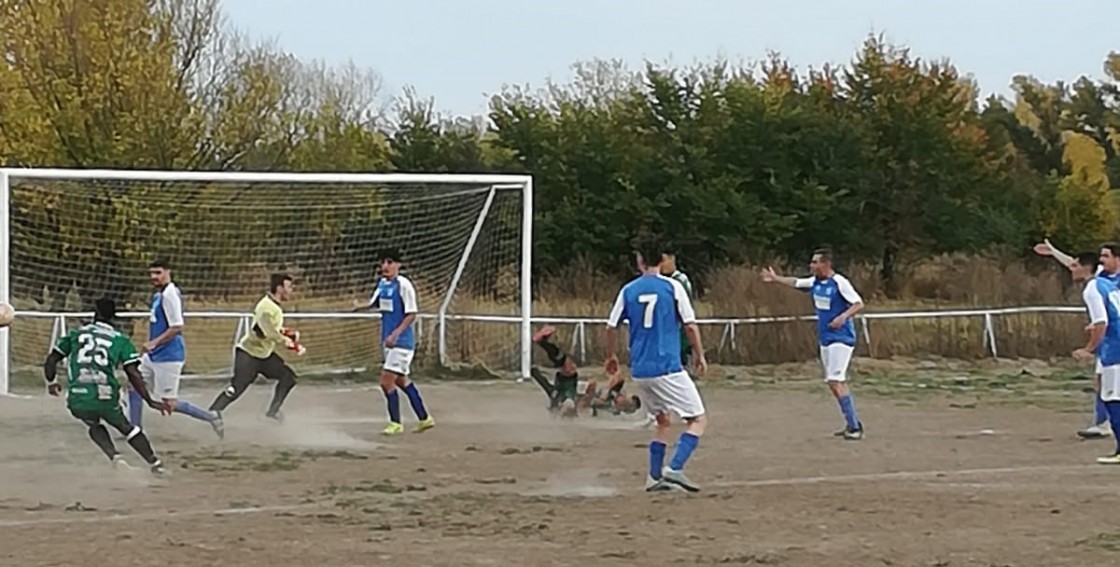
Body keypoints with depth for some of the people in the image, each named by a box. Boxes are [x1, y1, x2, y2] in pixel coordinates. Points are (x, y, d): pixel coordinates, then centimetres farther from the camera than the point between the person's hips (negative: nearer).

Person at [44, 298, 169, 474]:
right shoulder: (120, 340, 6)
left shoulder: (76, 334, 12)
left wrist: (52, 382, 35)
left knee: (95, 426, 32)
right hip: (106, 398, -1)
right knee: (125, 427, 27)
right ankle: (154, 462, 24)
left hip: (77, 400, 1)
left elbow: (51, 360, 16)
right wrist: (150, 401, 2)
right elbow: (133, 375, -3)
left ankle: (114, 456, 7)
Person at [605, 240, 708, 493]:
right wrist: (700, 355, 9)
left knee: (663, 420, 22)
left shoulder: (628, 290, 6)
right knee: (699, 419, 0)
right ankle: (674, 468, -19)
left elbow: (611, 328, 9)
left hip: (639, 371, 5)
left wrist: (611, 356, 26)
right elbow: (690, 326, -5)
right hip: (668, 368, -5)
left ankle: (655, 477, 14)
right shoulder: (672, 287, -3)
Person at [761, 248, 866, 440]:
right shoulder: (815, 282, 7)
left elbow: (858, 303, -16)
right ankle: (853, 423, 20)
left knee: (835, 381, -17)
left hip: (841, 338, -9)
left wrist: (843, 316, -30)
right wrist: (776, 279, 32)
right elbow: (796, 283, 25)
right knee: (834, 383, 11)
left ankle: (855, 427, -16)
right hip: (825, 339, 9)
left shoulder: (840, 283, -15)